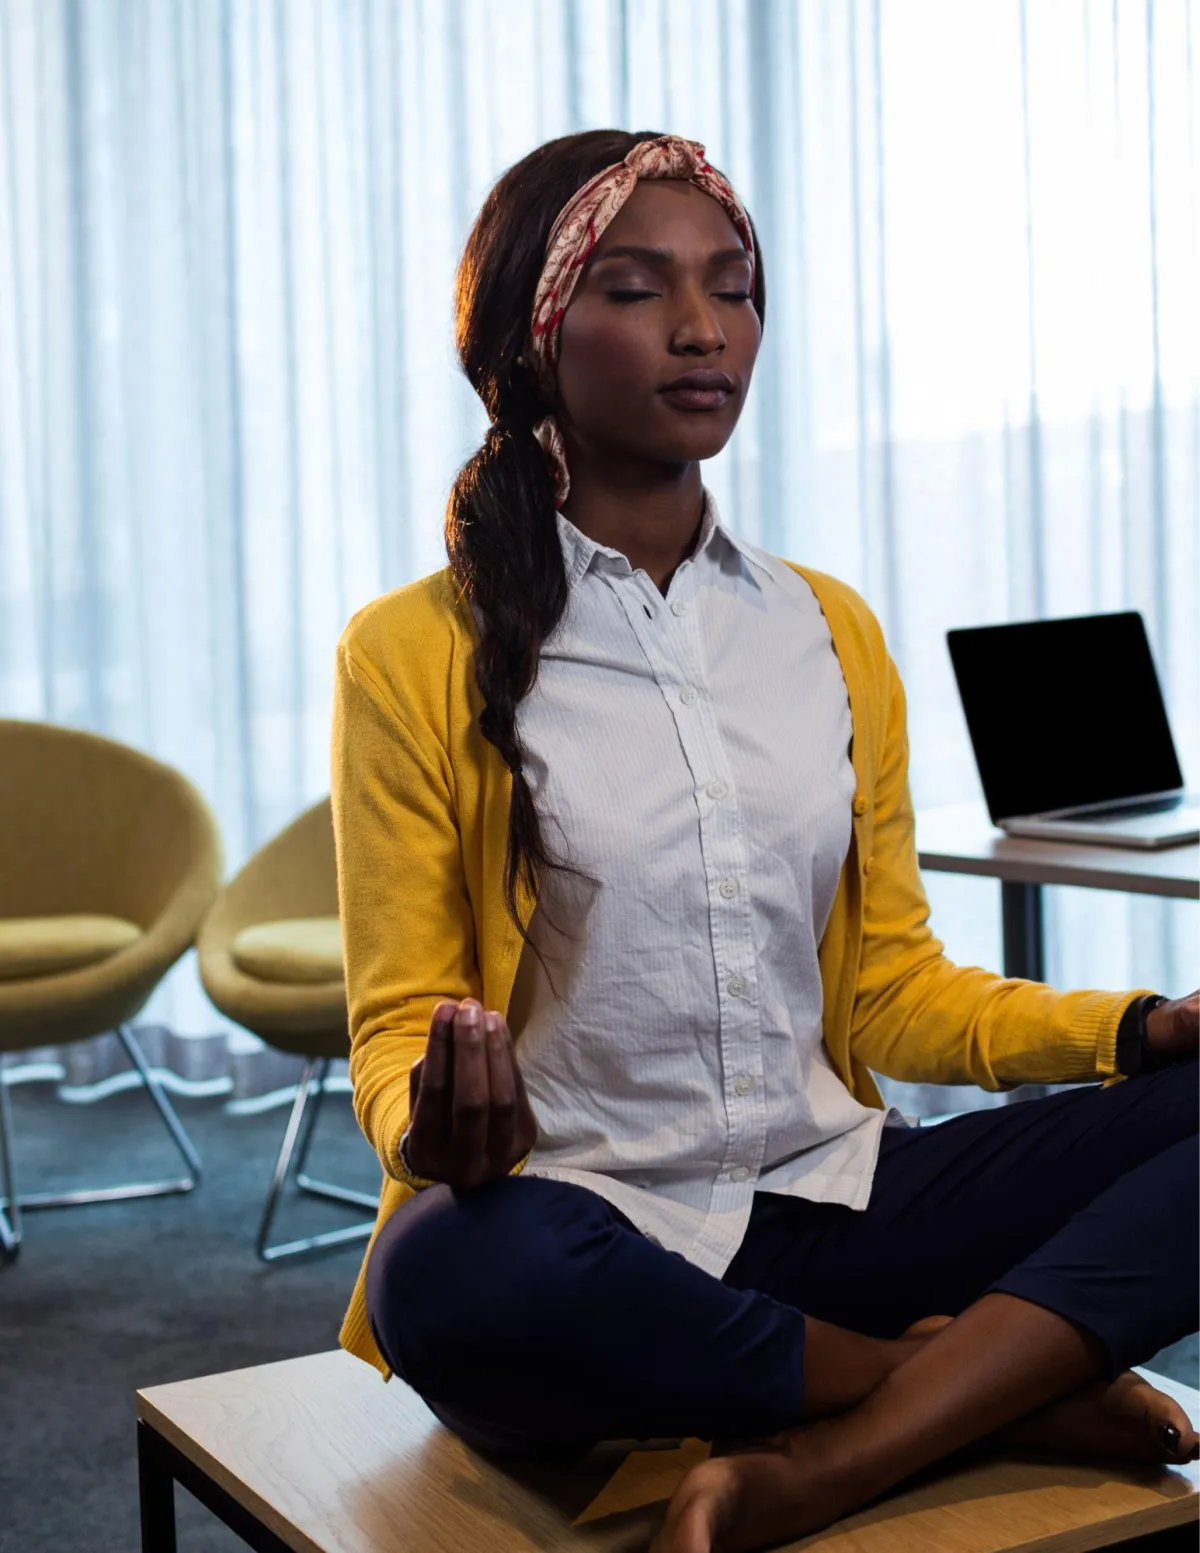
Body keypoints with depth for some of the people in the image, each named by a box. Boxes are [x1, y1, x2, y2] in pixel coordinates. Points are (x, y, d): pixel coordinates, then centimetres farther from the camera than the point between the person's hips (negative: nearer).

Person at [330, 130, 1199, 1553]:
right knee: (457, 1274, -38)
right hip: (584, 1227, -3)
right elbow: (399, 1023, -2)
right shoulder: (412, 656, -1)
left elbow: (892, 986, 12)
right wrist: (440, 1126, -26)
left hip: (828, 1198, 4)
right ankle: (994, 1378, -15)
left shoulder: (827, 629, 12)